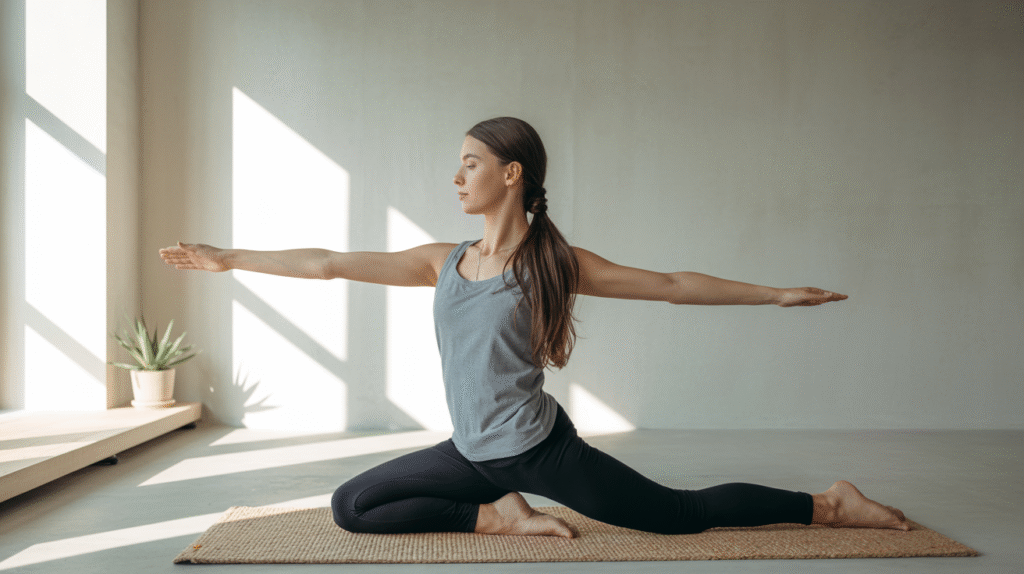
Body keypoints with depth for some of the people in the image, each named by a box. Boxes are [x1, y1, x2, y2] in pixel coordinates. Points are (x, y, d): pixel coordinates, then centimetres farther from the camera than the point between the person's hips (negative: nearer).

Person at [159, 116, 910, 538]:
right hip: (473, 454, 5)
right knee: (351, 507, 3)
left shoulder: (554, 263, -8)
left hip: (540, 447, -5)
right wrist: (228, 258, 6)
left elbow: (671, 285, -4)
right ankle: (500, 516, 5)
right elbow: (330, 264, 4)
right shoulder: (443, 262, 3)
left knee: (684, 515, -4)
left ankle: (832, 505, 17)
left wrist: (775, 294, -5)